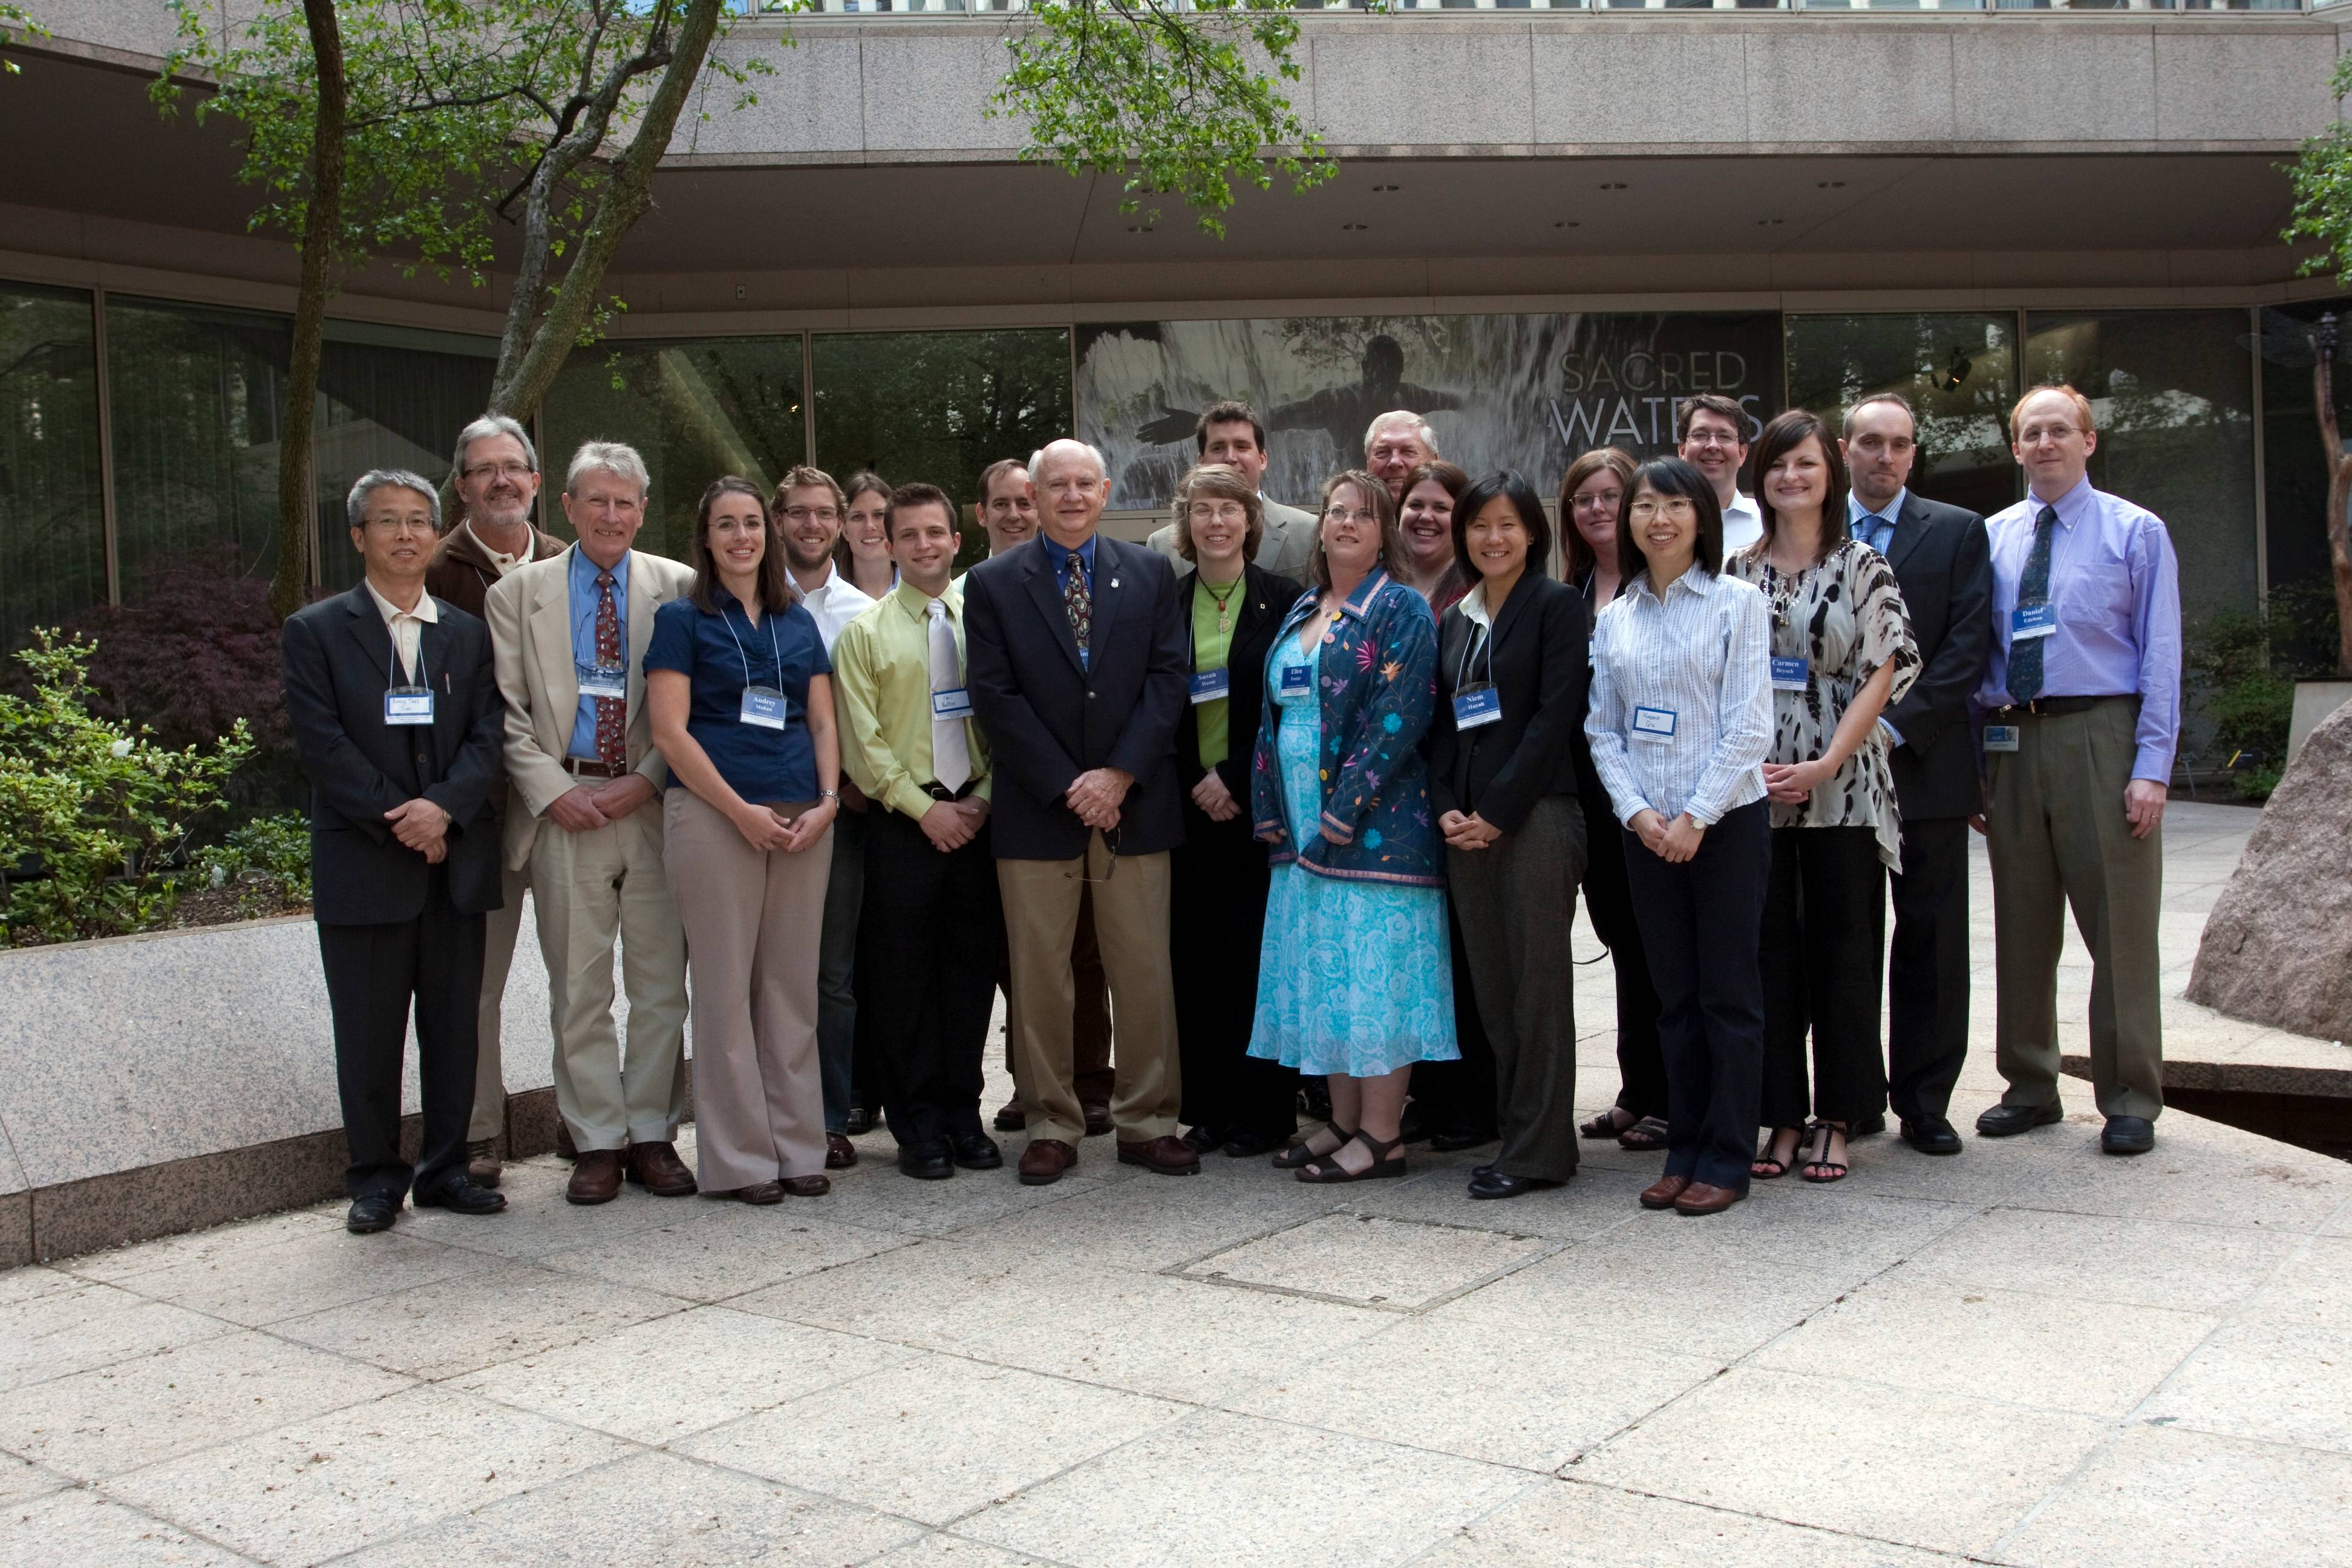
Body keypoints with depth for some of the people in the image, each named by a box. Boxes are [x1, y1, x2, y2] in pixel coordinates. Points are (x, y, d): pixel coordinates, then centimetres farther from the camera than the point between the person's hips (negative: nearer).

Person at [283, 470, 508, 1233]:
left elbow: (487, 737, 3)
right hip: (362, 864, -3)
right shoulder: (314, 632, 3)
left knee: (455, 1025, 8)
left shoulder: (469, 634, 12)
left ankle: (445, 1168, 19)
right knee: (368, 1033, 4)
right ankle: (376, 1177, 16)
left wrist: (442, 806, -15)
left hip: (457, 859, 3)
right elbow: (323, 746, -7)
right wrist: (399, 823, -14)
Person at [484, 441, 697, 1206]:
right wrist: (551, 790, -8)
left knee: (661, 985, 5)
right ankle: (597, 1142, 13)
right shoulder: (518, 593, 8)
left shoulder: (678, 589, 6)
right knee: (578, 990, 4)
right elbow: (506, 711, 4)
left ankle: (653, 1135, 16)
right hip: (564, 809, 0)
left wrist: (647, 780, -8)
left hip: (654, 805, 0)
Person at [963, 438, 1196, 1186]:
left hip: (1134, 803, 1)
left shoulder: (1151, 574, 9)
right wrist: (1067, 786, -11)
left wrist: (1119, 774, -10)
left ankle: (1147, 1122, 15)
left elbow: (1168, 678, 1)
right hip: (1036, 810, -1)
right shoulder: (992, 584, 4)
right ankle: (1051, 1127, 15)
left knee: (1145, 971, 4)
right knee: (1039, 978, 4)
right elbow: (995, 697, -3)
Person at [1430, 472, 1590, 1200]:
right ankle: (1513, 1130, 17)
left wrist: (1500, 808, -14)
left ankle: (1539, 1149, 4)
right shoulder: (1453, 621, 17)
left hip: (1536, 816, -6)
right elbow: (1442, 723, 15)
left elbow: (1557, 713, -10)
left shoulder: (1556, 604, -2)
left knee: (1538, 983, -2)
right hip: (1465, 827, 6)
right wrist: (1445, 808, -1)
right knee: (1491, 986, 8)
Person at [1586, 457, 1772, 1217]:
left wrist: (1696, 817, -14)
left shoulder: (1737, 602, -2)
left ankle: (1727, 1160, 8)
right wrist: (1637, 811, -6)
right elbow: (1603, 729, 8)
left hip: (1726, 821, -4)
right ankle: (1684, 1153, 17)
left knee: (1729, 995, 1)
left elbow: (1749, 725, -8)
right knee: (1674, 996, 9)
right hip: (1647, 829, 4)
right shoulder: (1614, 619, 10)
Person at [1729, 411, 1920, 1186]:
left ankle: (1836, 1119, 12)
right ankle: (1782, 1116, 13)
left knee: (1841, 947, 2)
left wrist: (1825, 765, -13)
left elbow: (1880, 676, -4)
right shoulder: (1740, 571, 9)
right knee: (1768, 949, 4)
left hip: (1843, 787, -2)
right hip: (1756, 787, 2)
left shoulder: (1863, 566, 2)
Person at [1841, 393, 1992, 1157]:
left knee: (1930, 938, 3)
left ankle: (1923, 1102, 12)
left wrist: (1896, 726, -12)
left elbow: (1967, 645, -2)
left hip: (1924, 764, 0)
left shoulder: (1957, 532, 7)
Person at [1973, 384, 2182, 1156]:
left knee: (2119, 925, -1)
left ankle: (2130, 1101, 10)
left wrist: (2152, 767, -10)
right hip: (2011, 739, 3)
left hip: (2101, 733, -3)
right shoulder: (1991, 537, 11)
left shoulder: (2137, 533, 3)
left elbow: (2161, 656, -2)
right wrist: (1975, 760, 5)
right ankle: (2030, 1088, 22)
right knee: (2022, 925, 10)